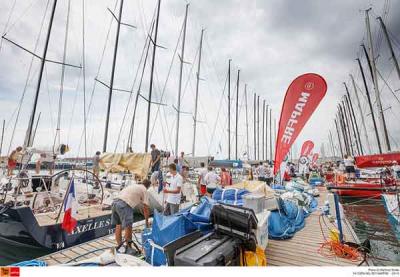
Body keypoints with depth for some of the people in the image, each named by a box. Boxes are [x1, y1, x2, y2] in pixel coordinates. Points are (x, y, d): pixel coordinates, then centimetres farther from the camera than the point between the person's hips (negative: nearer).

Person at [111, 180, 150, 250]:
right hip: (124, 204, -9)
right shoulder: (144, 190, 8)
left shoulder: (134, 186, 31)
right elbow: (146, 207, 5)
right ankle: (129, 248, 13)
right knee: (128, 227, 2)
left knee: (118, 225, 18)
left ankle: (119, 246, 31)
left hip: (115, 201, 9)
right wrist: (147, 220, 16)